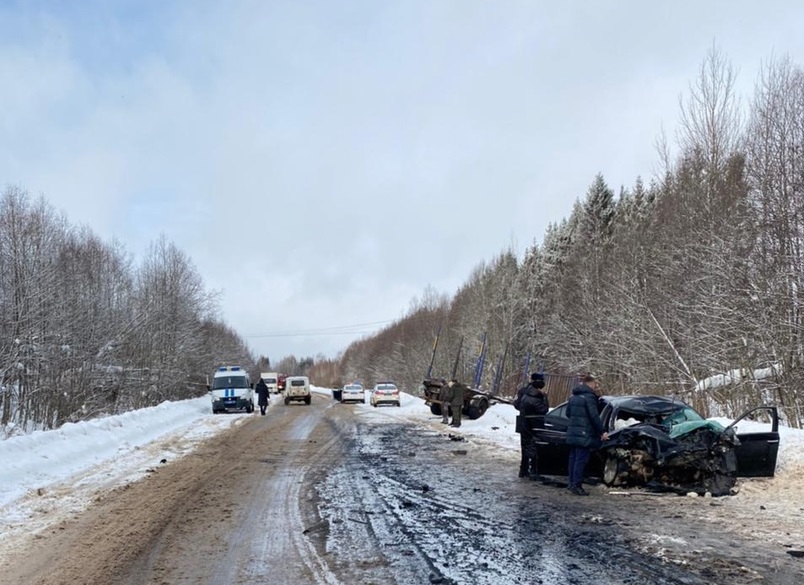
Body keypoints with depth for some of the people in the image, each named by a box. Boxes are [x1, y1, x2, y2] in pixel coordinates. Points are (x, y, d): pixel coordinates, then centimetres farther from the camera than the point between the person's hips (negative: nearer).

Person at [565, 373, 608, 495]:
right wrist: (602, 431, -15)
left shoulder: (574, 397, 15)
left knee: (573, 458, 14)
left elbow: (568, 413, 21)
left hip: (572, 434, 9)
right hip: (584, 435, -9)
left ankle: (572, 483, 19)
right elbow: (594, 416, -18)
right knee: (581, 460, -6)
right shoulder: (589, 397, -13)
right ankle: (576, 486, -6)